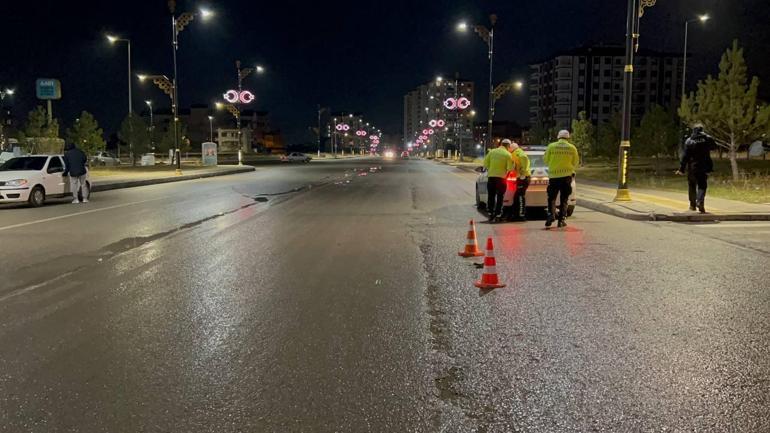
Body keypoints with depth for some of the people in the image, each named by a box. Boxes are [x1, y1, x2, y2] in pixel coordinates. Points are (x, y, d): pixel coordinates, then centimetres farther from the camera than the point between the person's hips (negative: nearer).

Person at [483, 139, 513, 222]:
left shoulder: (492, 151, 4)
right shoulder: (508, 154, -5)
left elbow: (485, 163, 4)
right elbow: (510, 168, -9)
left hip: (491, 176, 3)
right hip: (501, 177, -3)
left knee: (491, 197, 11)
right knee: (500, 197, 6)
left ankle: (491, 214, 9)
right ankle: (497, 214, 3)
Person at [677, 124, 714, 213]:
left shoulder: (689, 141, -6)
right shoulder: (707, 139, -3)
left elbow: (685, 156, -7)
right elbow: (714, 146, 16)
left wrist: (681, 169, -5)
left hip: (692, 167, 0)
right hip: (704, 167, 0)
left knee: (692, 186, 14)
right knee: (702, 185, 3)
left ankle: (692, 204, 24)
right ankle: (700, 201, -22)